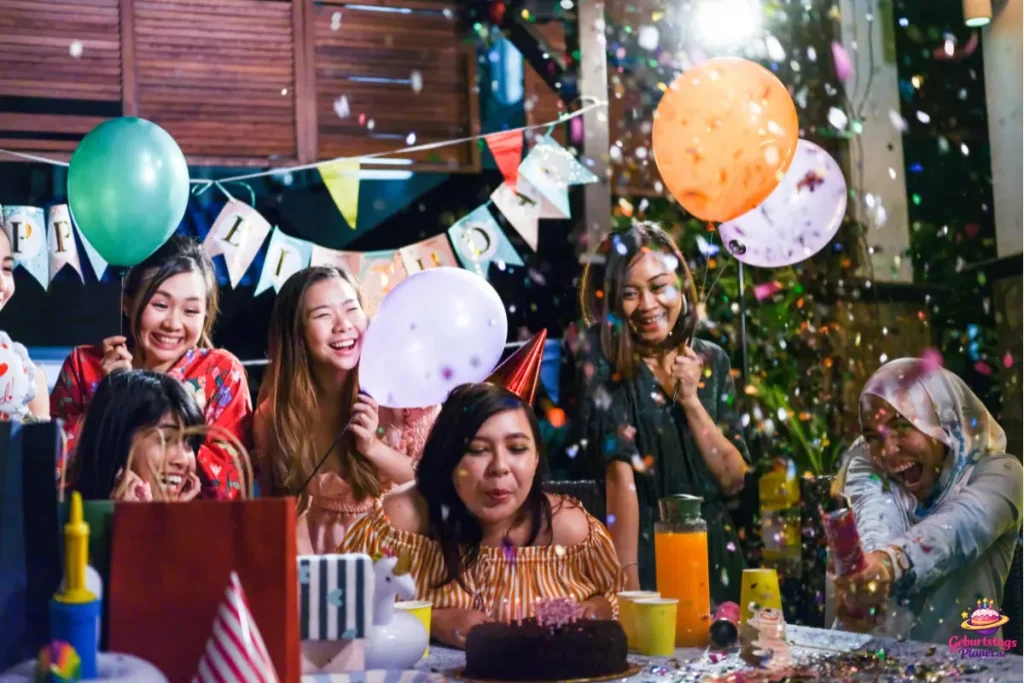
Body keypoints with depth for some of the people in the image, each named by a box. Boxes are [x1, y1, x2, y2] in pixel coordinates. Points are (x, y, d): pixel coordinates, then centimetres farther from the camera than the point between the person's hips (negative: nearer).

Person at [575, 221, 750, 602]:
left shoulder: (711, 361, 4)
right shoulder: (602, 357, -9)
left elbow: (734, 481, 1)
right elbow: (620, 469, -19)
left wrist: (690, 400, -10)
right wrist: (628, 581, -25)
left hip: (714, 552, 4)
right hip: (642, 549, -4)